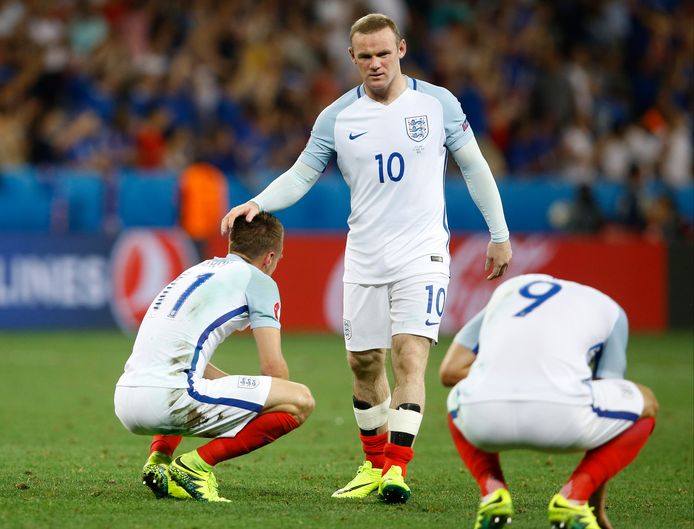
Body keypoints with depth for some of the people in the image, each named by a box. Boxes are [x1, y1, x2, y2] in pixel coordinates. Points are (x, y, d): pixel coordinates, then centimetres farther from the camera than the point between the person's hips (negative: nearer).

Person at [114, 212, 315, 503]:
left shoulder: (199, 271, 30)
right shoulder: (258, 280, 7)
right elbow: (273, 367, 1)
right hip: (166, 398, -9)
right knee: (301, 400, -6)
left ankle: (159, 458, 17)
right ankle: (196, 464, -8)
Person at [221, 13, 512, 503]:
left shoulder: (438, 103, -2)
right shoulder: (337, 118, 2)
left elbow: (474, 166, 6)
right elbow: (300, 175, 7)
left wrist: (499, 234, 6)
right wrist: (258, 204, -11)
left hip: (422, 254, -3)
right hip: (364, 258, 3)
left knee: (409, 359, -16)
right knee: (364, 364, 7)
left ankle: (397, 470, -19)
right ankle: (375, 466, 24)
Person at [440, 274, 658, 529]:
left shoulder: (507, 289, 34)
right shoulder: (611, 311, 27)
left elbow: (450, 370, 23)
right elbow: (605, 407, 24)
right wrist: (597, 502, 29)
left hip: (485, 418, 3)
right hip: (559, 416, -3)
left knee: (458, 401, 40)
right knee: (645, 403, 27)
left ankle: (491, 489, 12)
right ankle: (574, 496, 5)